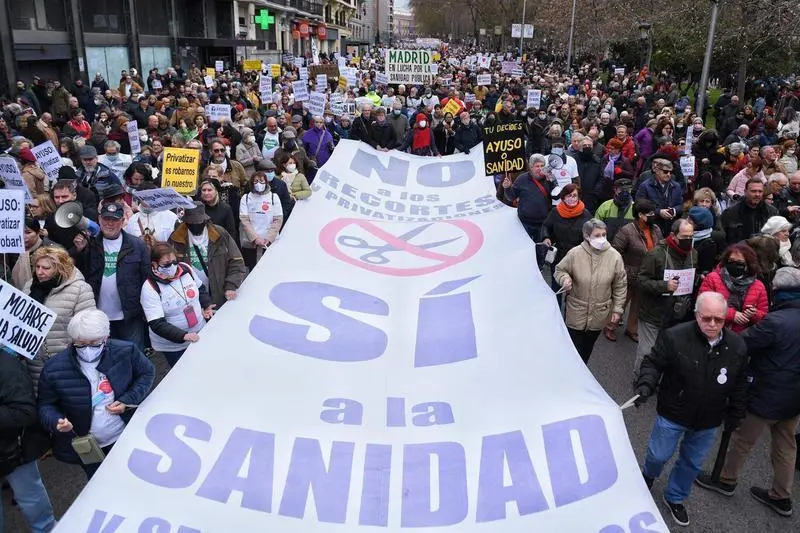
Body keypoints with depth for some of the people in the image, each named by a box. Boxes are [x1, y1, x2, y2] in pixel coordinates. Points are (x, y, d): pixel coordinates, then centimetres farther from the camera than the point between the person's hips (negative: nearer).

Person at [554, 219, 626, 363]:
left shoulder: (615, 256, -10)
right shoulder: (575, 253, -14)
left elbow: (620, 286, -1)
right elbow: (559, 270, 2)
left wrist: (618, 309, 0)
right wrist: (565, 279, -20)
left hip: (599, 315, 2)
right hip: (576, 313, -1)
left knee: (587, 349, 19)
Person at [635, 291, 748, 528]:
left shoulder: (737, 346, -10)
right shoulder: (674, 337, -22)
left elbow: (740, 384, 3)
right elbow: (653, 363, -12)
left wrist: (735, 414, 8)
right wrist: (645, 384, -30)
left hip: (709, 421, 3)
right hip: (673, 413, -3)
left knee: (693, 463, 19)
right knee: (659, 455, 14)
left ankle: (675, 497, 44)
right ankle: (648, 475, 49)